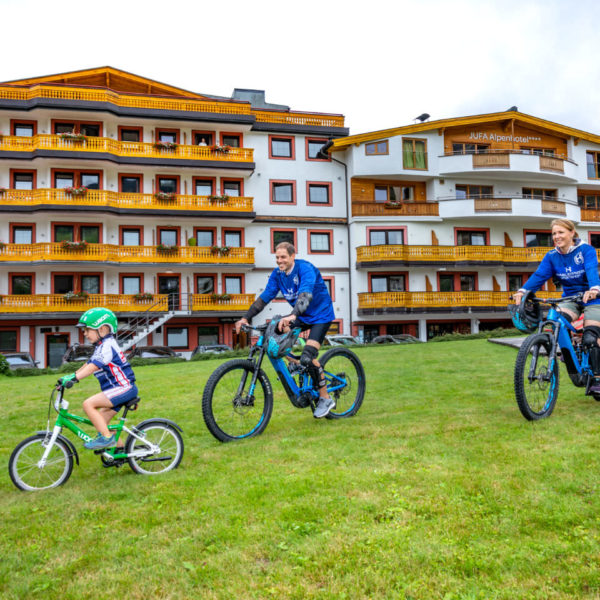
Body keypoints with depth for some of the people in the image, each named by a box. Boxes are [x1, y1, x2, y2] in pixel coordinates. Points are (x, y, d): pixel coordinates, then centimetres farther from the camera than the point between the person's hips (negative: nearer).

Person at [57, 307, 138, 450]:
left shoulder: (107, 345, -15)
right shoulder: (101, 346, 18)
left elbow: (93, 366, -26)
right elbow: (88, 364, 21)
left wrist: (74, 378, -33)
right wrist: (69, 376, 15)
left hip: (124, 387, -11)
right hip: (118, 389, 11)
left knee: (88, 404, -22)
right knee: (101, 423, 11)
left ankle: (107, 438, -14)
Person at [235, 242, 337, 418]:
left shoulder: (305, 268, -24)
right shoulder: (277, 274, -3)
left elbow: (305, 294, -40)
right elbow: (264, 297, -4)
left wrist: (293, 316, -57)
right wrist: (246, 318, -15)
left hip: (320, 314, -7)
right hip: (301, 316, 7)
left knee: (307, 357, -20)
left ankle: (325, 399, -3)